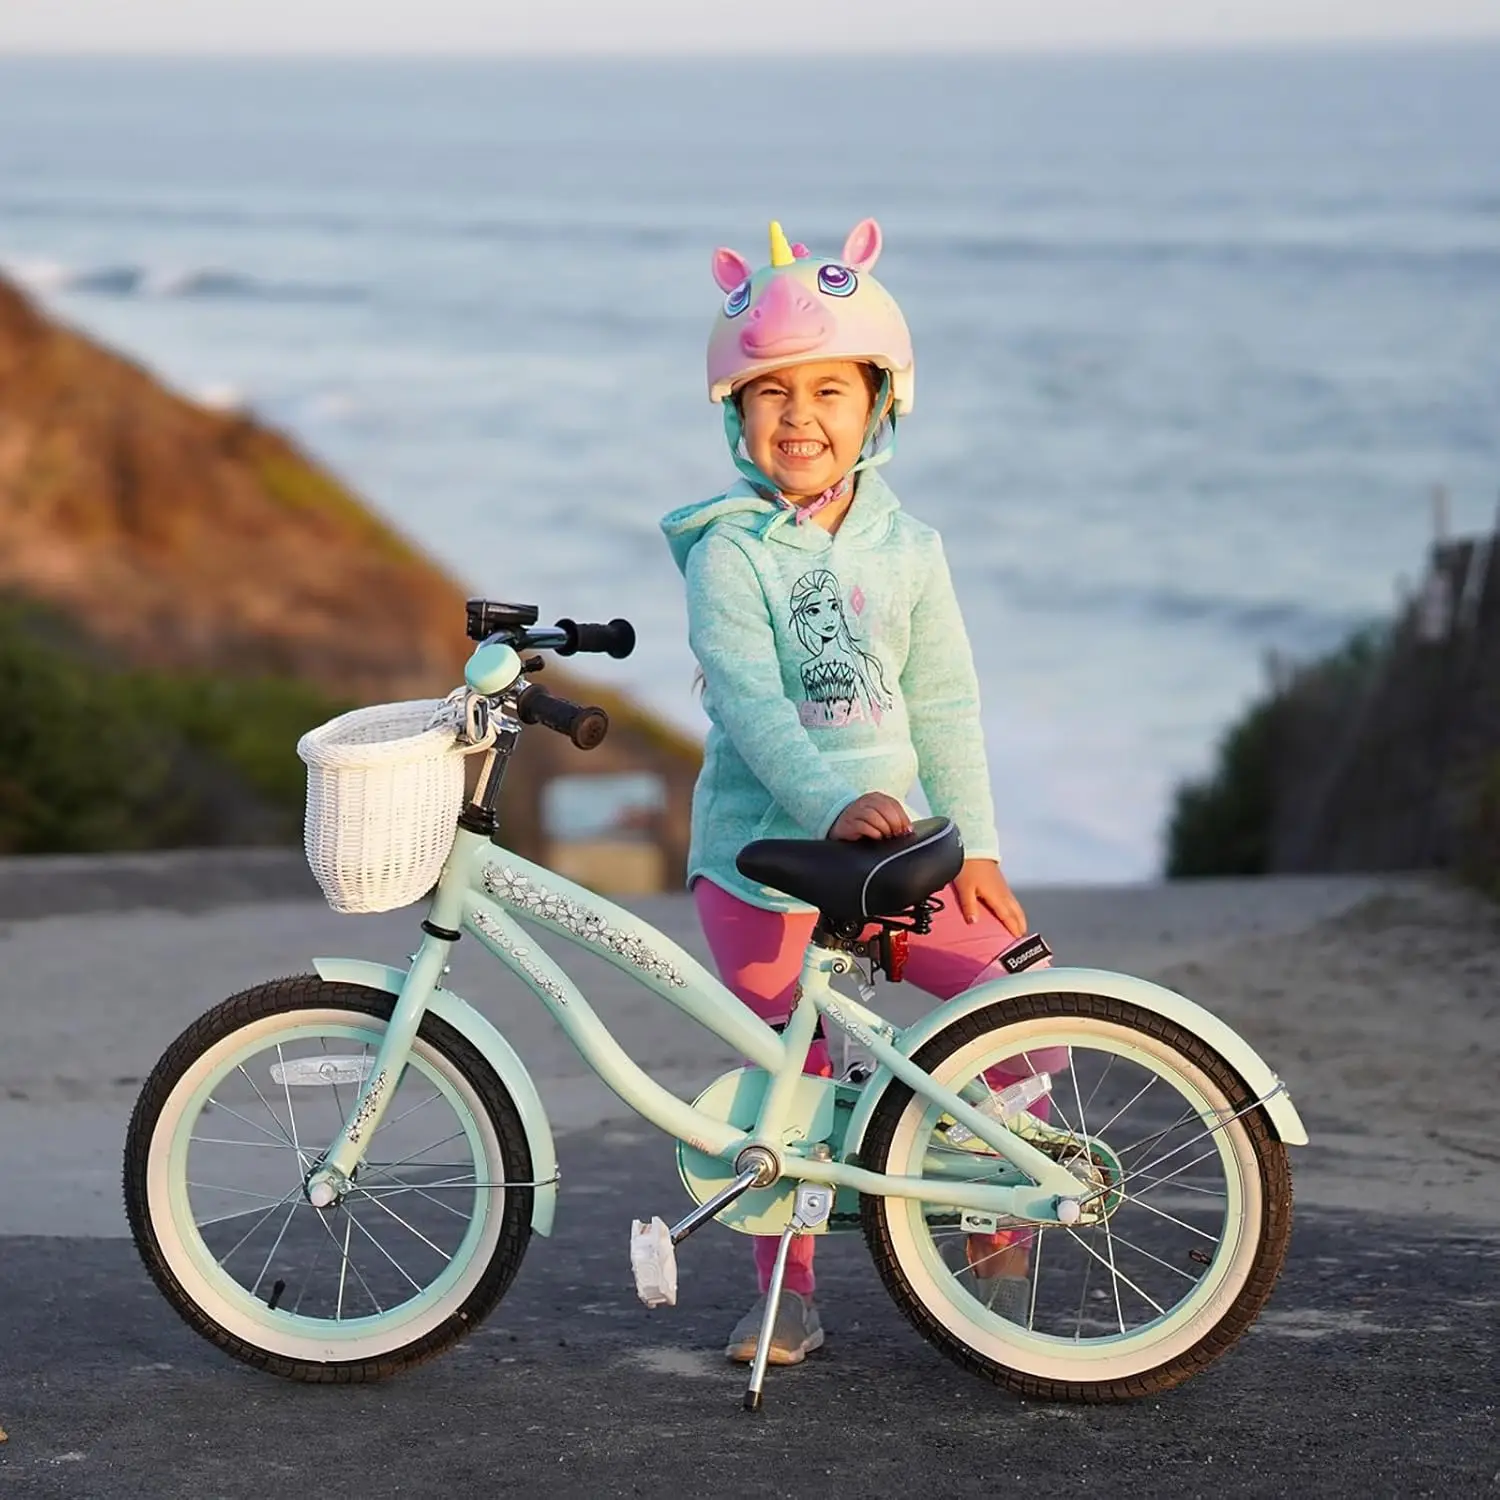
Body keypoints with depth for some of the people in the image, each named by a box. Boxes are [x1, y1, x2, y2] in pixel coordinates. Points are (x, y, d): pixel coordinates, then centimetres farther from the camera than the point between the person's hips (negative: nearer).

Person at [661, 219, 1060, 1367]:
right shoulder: (727, 554, -8)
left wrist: (974, 845, 2)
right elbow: (751, 705, -20)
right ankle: (787, 1293, 18)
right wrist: (834, 803, -33)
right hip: (762, 850, -2)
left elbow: (943, 703, 6)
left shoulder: (906, 549, 4)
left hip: (896, 841, 3)